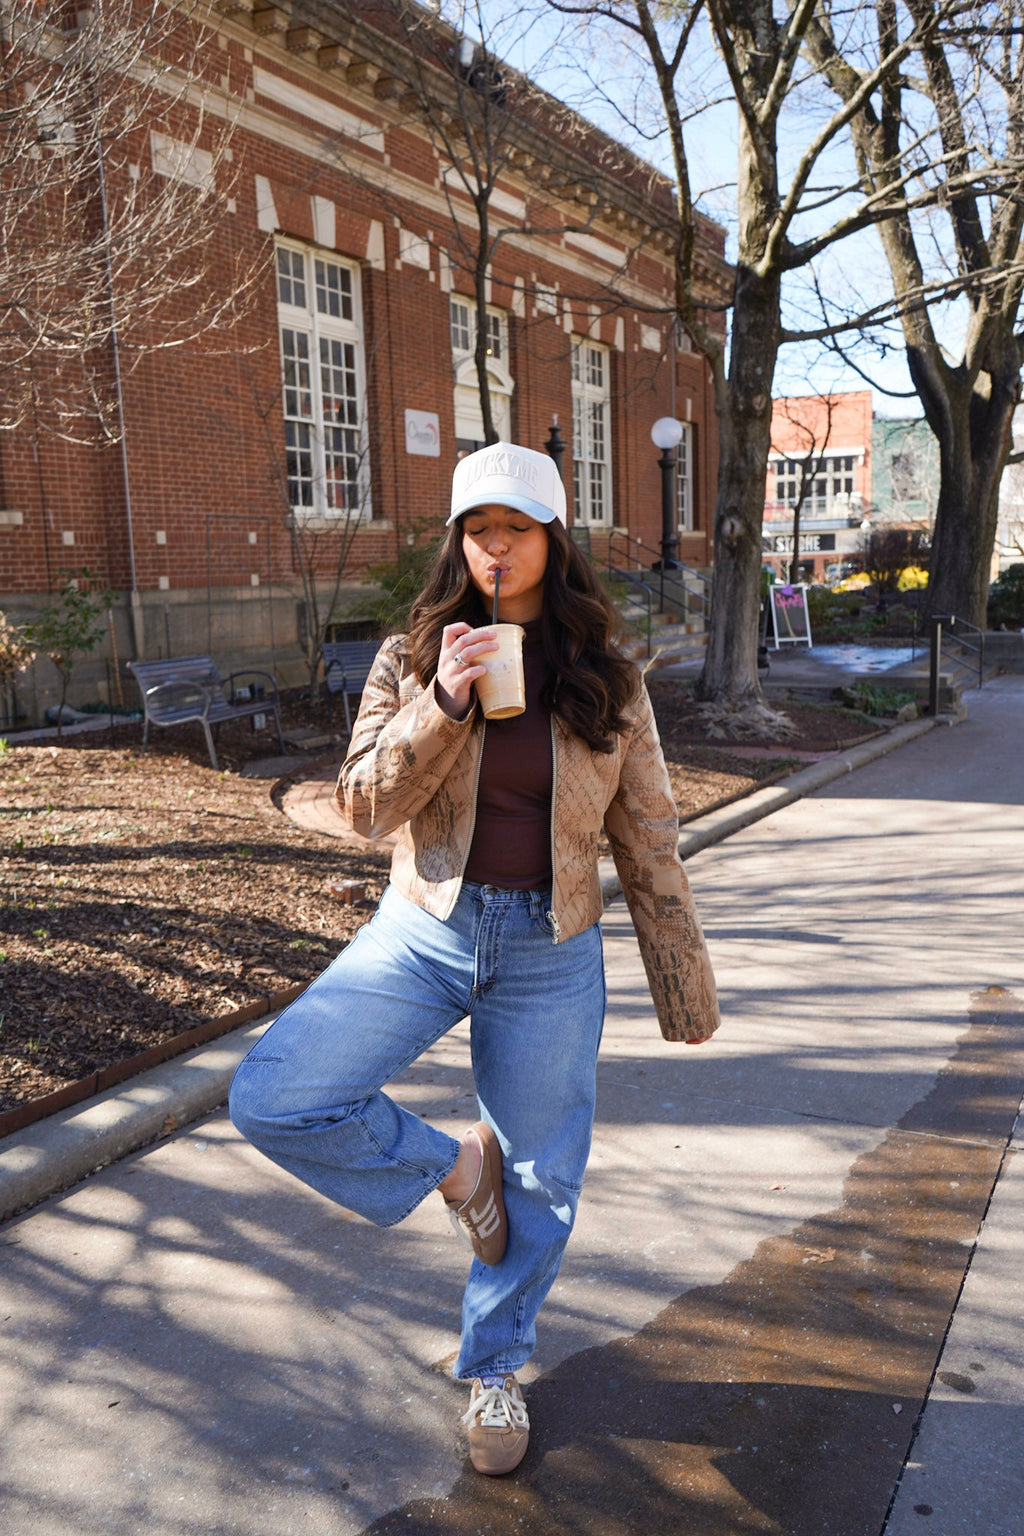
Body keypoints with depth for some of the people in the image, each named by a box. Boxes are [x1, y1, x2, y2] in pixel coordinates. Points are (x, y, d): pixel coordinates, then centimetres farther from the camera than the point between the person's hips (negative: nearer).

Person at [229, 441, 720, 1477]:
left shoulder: (609, 683, 0)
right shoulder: (413, 658, 0)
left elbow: (648, 844, 3)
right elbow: (364, 805, -7)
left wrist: (686, 993, 4)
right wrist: (443, 703, -22)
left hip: (550, 953, 0)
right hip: (425, 930, 0)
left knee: (538, 1182, 10)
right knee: (270, 1100, -17)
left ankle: (493, 1370, 40)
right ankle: (451, 1168, 11)